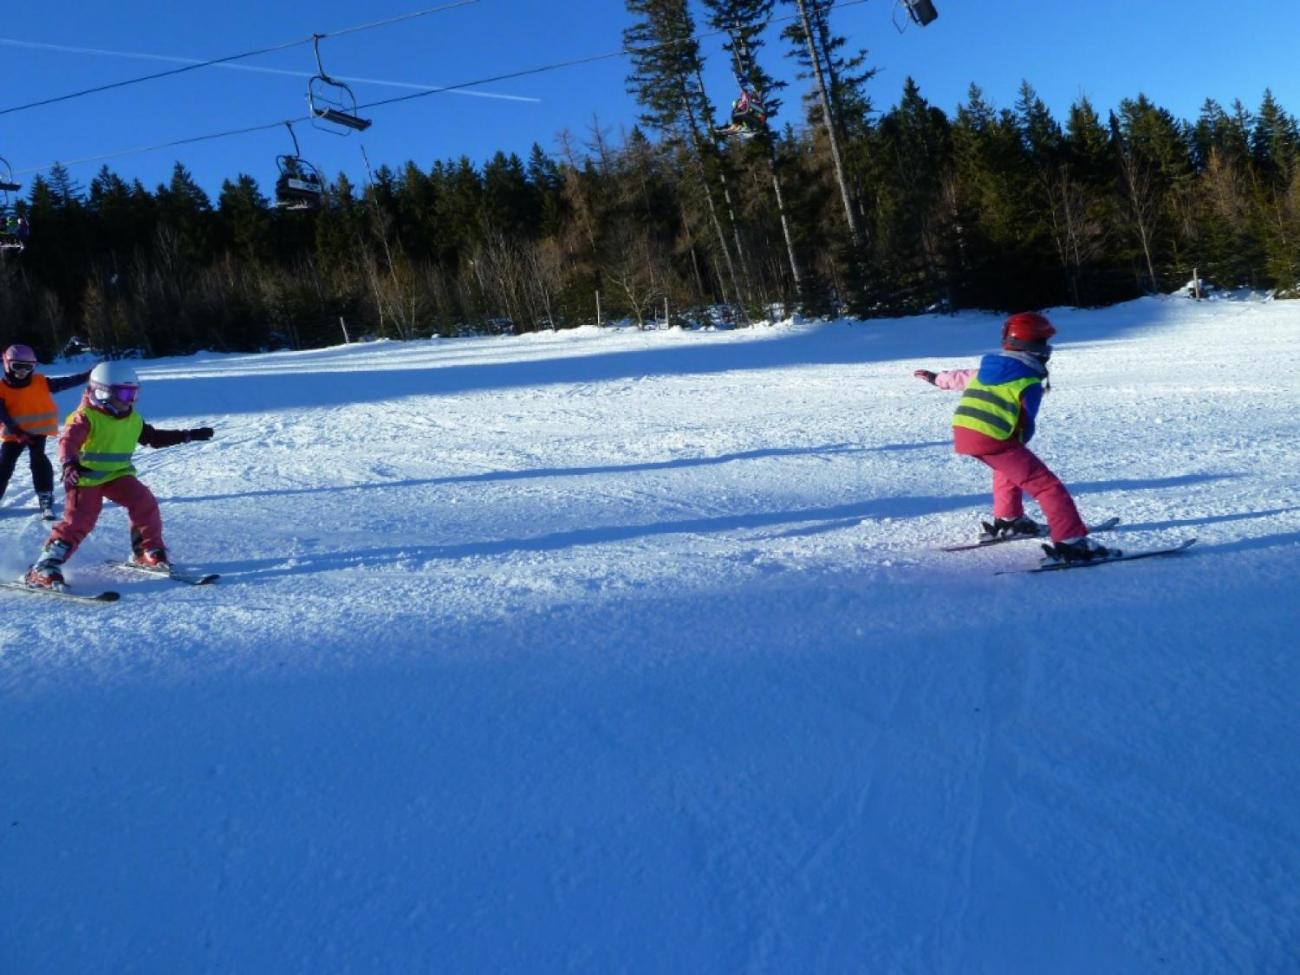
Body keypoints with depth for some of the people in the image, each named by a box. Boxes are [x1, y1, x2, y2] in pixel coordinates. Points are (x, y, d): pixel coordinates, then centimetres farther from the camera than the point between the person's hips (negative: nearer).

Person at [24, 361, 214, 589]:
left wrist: (188, 435, 16)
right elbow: (68, 442, -29)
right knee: (79, 520, -15)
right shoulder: (85, 417, -17)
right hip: (86, 477, -6)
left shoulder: (133, 420, 5)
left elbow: (154, 437, 18)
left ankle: (148, 552, 7)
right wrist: (70, 465, -50)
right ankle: (44, 568, -10)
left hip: (117, 474, 6)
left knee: (144, 503, -11)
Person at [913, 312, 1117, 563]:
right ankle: (1071, 542, -17)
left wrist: (934, 378, 54)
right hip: (993, 439, -8)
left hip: (961, 431, 8)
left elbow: (960, 377, 36)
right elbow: (1026, 427, 3)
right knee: (1046, 485, -6)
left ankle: (1008, 520, 45)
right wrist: (1018, 446, 22)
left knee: (1007, 465, 38)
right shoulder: (1030, 382, -1)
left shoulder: (987, 367, 19)